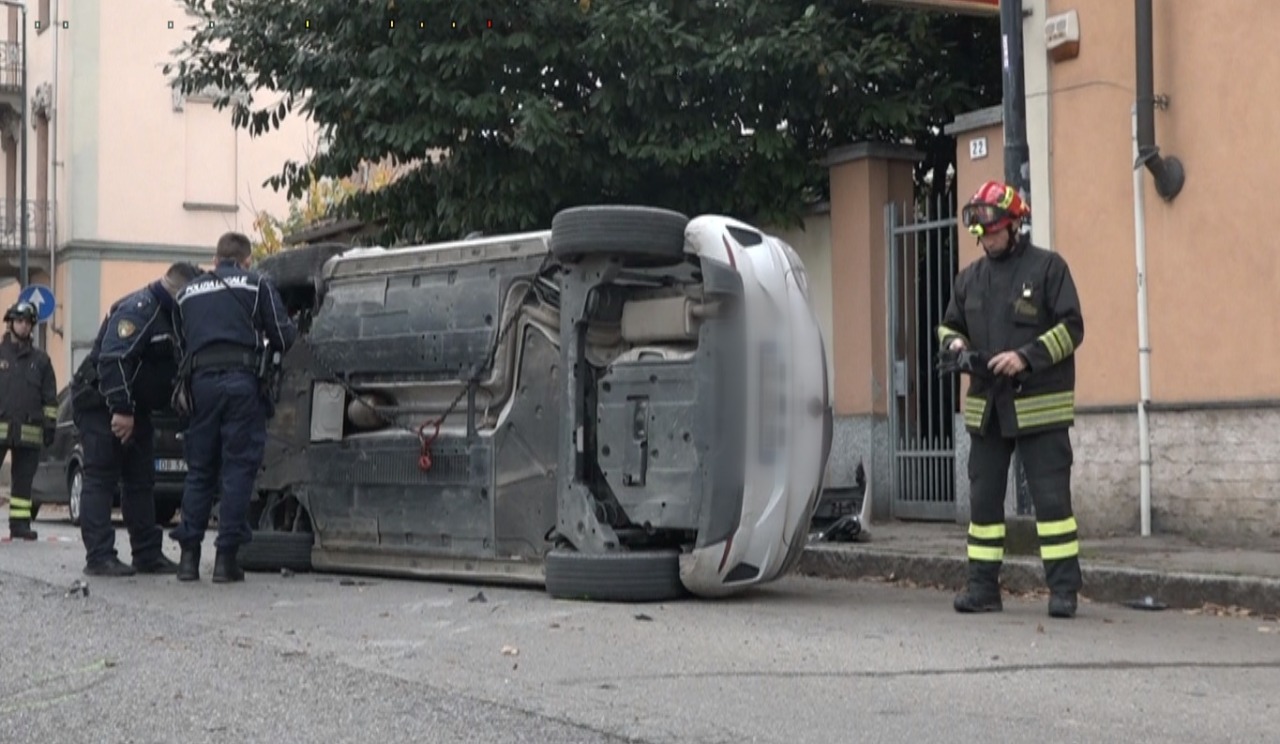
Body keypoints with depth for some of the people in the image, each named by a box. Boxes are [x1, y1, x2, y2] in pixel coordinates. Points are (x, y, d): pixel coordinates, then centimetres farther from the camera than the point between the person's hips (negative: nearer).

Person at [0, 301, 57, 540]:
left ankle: (19, 523, 7)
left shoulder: (41, 360, 13)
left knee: (24, 480, 4)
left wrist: (50, 426, 4)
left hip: (29, 431, 2)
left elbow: (50, 397, 12)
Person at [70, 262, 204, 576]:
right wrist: (121, 409, -33)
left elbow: (170, 369, 21)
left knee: (141, 481, 9)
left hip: (131, 409, 10)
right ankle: (99, 557, -12)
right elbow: (113, 359, -30)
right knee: (101, 479, -10)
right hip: (100, 406, -10)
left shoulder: (168, 316, 12)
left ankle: (148, 555, 13)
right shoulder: (139, 309, -20)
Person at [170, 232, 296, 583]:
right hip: (242, 380, -3)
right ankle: (226, 557, -3)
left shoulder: (189, 292, 20)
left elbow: (182, 343, 18)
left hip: (202, 380, 3)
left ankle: (189, 554, 8)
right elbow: (283, 337, 4)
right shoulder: (257, 285, 7)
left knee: (199, 469, 11)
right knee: (238, 468, 0)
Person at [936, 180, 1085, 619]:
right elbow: (949, 327, 23)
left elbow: (1071, 328, -6)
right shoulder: (970, 278, 13)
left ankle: (1064, 589, -1)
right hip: (985, 406, 5)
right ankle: (983, 587, 14)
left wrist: (1026, 357, -17)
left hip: (1039, 406, -5)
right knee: (983, 498, 7)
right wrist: (957, 348, 0)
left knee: (1051, 497, -6)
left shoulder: (1047, 267, -3)